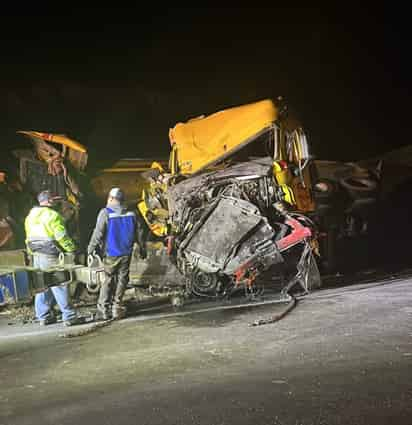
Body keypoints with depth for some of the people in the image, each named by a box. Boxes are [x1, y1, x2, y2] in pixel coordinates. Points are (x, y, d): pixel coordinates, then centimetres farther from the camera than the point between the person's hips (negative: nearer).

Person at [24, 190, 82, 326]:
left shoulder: (30, 216, 13)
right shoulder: (52, 215, -14)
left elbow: (29, 237, 16)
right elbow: (62, 236, -17)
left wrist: (33, 253, 21)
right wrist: (72, 249, -7)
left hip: (36, 255, 8)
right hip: (50, 256, -8)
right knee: (59, 286, -5)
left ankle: (44, 316, 19)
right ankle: (69, 316, -1)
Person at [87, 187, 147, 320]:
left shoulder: (105, 213, -10)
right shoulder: (132, 214, 3)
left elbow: (98, 233, -11)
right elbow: (139, 234, 8)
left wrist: (90, 249, 0)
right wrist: (142, 249, 19)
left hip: (110, 254, -3)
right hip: (126, 253, 3)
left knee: (108, 281, 5)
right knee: (122, 280, 9)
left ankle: (103, 310, 6)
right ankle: (117, 308, 12)